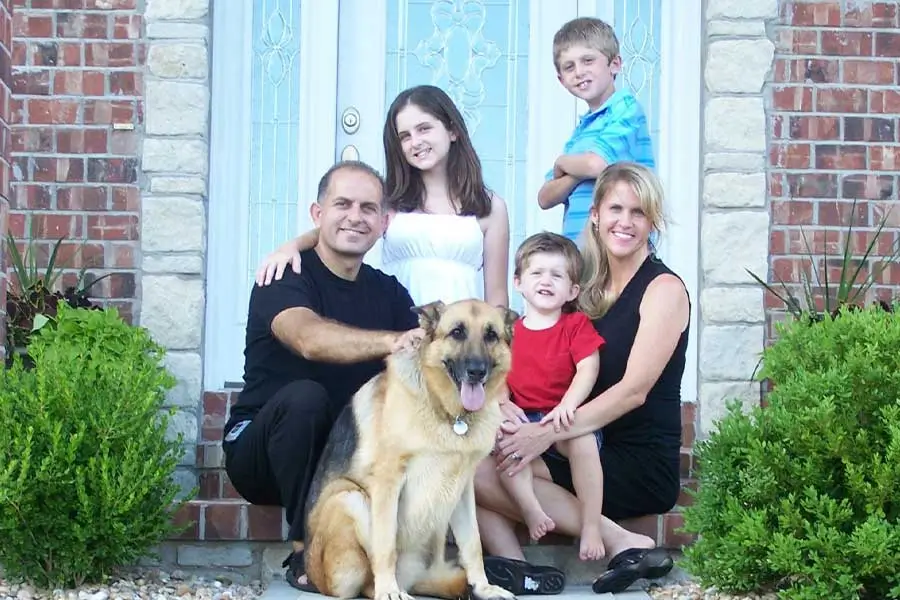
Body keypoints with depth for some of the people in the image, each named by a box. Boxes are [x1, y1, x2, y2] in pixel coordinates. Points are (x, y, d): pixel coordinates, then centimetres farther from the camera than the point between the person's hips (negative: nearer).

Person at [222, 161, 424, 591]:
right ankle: (307, 552, -24)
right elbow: (309, 338, -36)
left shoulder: (388, 292, 3)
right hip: (262, 451, -4)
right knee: (303, 396, -35)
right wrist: (391, 342, -54)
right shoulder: (286, 278, -14)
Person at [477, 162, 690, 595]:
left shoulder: (664, 289, -5)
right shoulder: (587, 287, 14)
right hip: (585, 450, 7)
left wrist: (549, 434, -24)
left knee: (487, 471, -24)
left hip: (643, 465, -7)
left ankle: (623, 543, -21)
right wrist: (507, 403, -11)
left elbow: (634, 390, -16)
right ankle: (511, 572, -23)